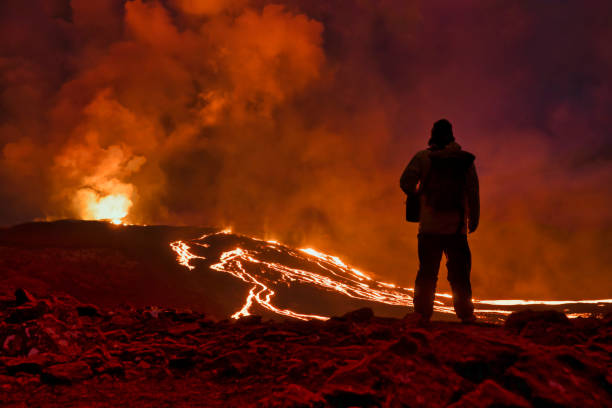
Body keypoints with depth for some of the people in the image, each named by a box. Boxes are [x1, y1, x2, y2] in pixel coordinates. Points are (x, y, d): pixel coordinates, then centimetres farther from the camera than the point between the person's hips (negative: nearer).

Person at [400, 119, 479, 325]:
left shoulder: (423, 157, 0)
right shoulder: (465, 159, 5)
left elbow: (406, 182, -11)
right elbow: (473, 193, 4)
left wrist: (416, 195, 10)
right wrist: (474, 220, 12)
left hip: (429, 225, -1)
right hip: (457, 226, 1)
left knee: (427, 271, 5)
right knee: (459, 273, 8)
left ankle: (422, 314, 2)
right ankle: (465, 315, 6)